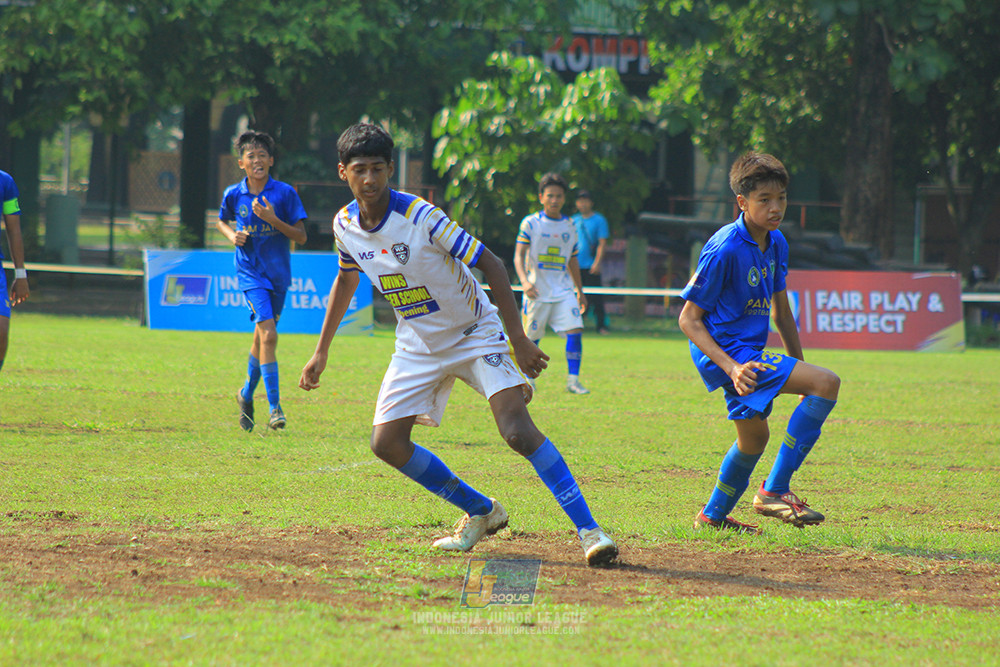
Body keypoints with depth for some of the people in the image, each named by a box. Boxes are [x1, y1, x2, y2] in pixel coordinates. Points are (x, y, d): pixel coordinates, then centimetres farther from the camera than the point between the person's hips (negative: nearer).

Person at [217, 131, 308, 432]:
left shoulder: (285, 193, -5)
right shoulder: (233, 195, -1)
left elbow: (301, 236, -6)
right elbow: (222, 221, 20)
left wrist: (273, 219, -20)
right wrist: (232, 235, -2)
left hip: (278, 273, 2)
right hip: (250, 272, -2)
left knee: (261, 337, 14)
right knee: (268, 335, -18)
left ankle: (247, 394, 38)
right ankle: (274, 407, -18)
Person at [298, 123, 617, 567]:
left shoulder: (421, 217, -24)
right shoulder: (345, 225, -6)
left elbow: (490, 265, -21)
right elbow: (346, 279, 15)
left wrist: (518, 339, -24)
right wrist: (322, 350, 17)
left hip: (476, 334, -6)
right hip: (418, 345, 6)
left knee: (518, 431, -24)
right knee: (387, 443, -4)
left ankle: (588, 530, -21)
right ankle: (481, 512, 15)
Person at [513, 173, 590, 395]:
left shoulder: (569, 226, 11)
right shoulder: (530, 223, -2)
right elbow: (519, 255, -9)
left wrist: (580, 291, 23)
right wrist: (525, 281, -26)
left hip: (563, 292, 3)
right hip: (537, 292, -3)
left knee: (575, 331, -14)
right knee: (532, 338, 3)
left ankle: (573, 380, -11)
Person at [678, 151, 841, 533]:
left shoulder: (776, 243, 6)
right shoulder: (725, 249, -20)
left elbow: (781, 311, 18)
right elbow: (689, 319, -17)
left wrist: (799, 368, 17)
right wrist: (731, 368, -28)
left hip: (751, 352, 9)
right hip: (728, 352, -9)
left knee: (754, 436, 27)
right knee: (827, 383, -22)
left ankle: (714, 516, 47)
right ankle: (774, 491, -20)